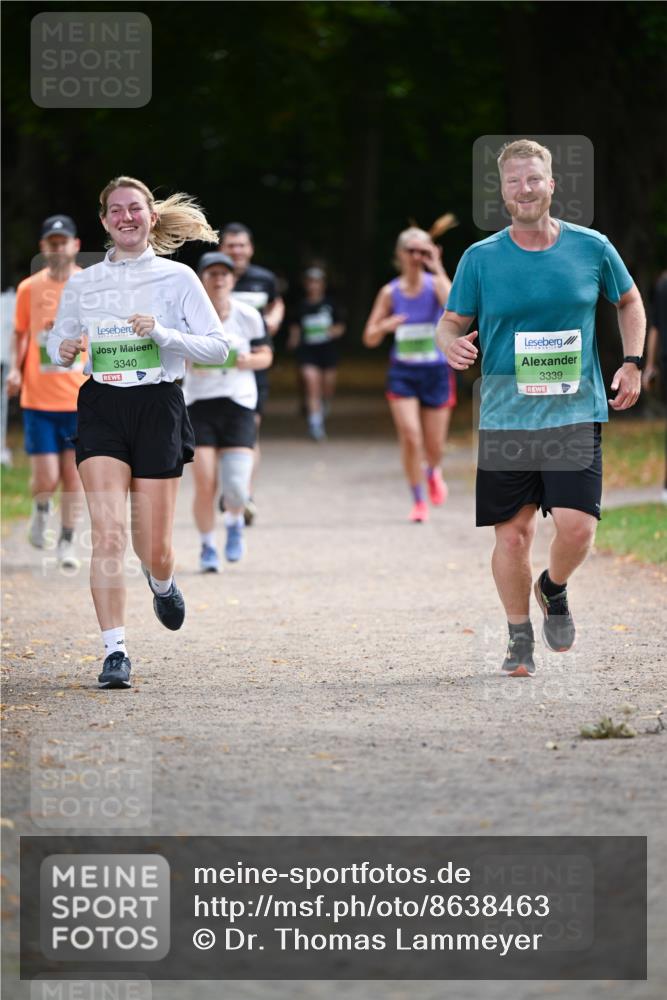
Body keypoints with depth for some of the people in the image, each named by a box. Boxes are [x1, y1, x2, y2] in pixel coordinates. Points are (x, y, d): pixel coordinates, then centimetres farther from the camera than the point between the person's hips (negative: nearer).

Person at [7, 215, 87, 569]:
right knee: (46, 479, -5)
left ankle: (66, 542, 16)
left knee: (73, 474, 1)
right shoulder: (29, 288, 1)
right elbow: (20, 333, 13)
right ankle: (42, 510, 28)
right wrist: (15, 368, -3)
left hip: (81, 396, 0)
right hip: (38, 397, 0)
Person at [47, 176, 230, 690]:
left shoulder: (177, 277, 2)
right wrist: (62, 350, -4)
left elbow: (218, 347, 0)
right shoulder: (82, 283, 10)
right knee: (108, 534, -15)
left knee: (155, 549, 2)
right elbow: (58, 341, 20)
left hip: (158, 405, -1)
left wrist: (163, 334, -16)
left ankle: (163, 584, 40)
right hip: (101, 408, 1)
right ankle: (115, 652, -13)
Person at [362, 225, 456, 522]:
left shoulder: (435, 284, -5)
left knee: (434, 446, 5)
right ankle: (418, 501, -1)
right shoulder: (390, 292, 0)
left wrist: (438, 269, -28)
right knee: (410, 437, -16)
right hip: (403, 372, 1)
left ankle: (433, 472, 43)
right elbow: (370, 339, 4)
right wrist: (385, 326, -18)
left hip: (436, 373, 0)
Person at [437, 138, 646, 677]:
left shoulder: (592, 248, 2)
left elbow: (629, 301, 18)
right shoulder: (480, 258, 1)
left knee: (577, 525, -13)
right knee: (512, 534, 0)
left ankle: (554, 590, 21)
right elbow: (451, 323, 8)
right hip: (504, 418, 0)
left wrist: (632, 363, 8)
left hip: (576, 414, 0)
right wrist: (454, 344, -16)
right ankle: (520, 636, 20)